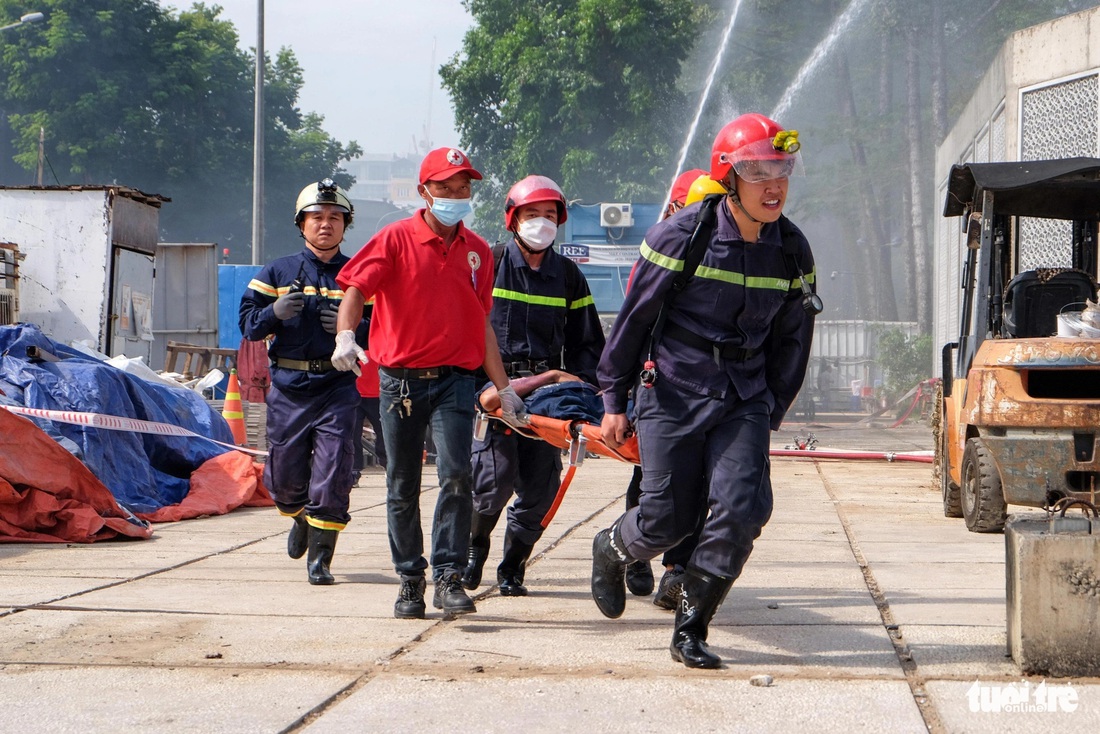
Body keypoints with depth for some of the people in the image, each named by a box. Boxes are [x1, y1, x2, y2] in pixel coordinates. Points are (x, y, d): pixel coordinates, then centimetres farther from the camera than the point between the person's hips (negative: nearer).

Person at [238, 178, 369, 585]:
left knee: (332, 474, -9)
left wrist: (354, 327, -15)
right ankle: (301, 519, 41)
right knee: (284, 476, 8)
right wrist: (274, 313, -15)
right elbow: (247, 323, 5)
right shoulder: (277, 273, 8)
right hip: (288, 387, 1)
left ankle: (320, 555, 1)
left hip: (337, 387, -1)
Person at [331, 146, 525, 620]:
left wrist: (504, 388, 17)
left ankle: (449, 577, -9)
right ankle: (410, 580, 19)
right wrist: (345, 336, -30)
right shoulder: (396, 240, 0)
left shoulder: (477, 252, 11)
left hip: (453, 380, 1)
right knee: (402, 488, 7)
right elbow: (355, 290, -10)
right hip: (399, 380, -1)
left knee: (456, 475, -16)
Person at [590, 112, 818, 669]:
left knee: (743, 507, -14)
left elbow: (791, 340, 14)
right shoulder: (681, 237, -10)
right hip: (673, 393, -3)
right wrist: (613, 400, 0)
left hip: (743, 398, 3)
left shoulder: (792, 252, 2)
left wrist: (769, 415, 14)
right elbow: (634, 317, -2)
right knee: (666, 520, -2)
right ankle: (611, 550, 35)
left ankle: (689, 631, -1)